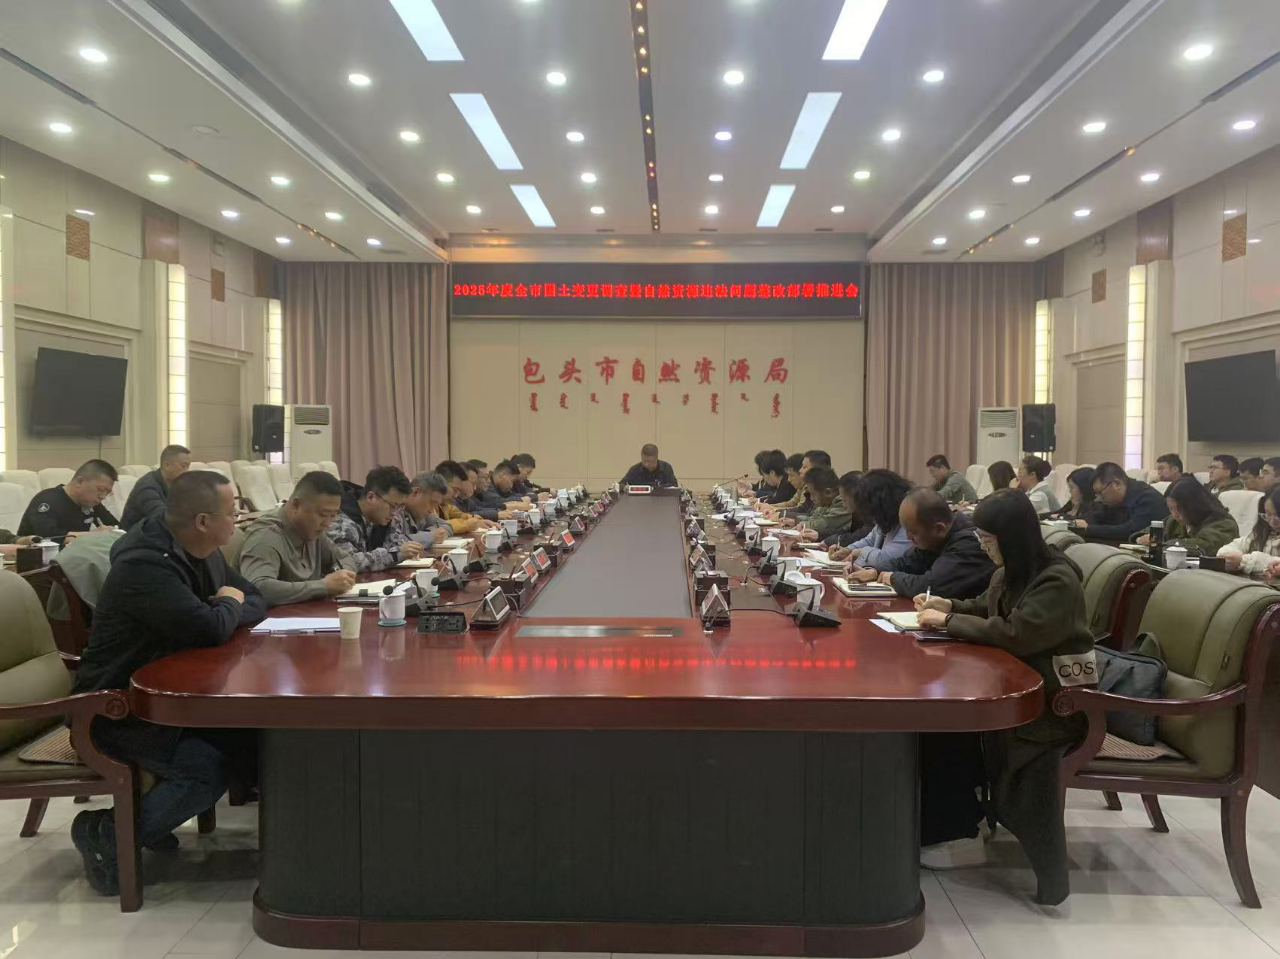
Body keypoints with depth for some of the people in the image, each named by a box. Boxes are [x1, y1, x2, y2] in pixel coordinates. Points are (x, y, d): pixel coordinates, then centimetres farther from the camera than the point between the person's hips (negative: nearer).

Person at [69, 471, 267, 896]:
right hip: (119, 711, -9)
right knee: (207, 769, -27)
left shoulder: (202, 554, 4)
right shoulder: (146, 566, -27)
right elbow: (208, 629, -34)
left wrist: (226, 611, -11)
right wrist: (229, 604, -11)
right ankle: (106, 834, -6)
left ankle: (151, 813, 8)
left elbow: (255, 601, 12)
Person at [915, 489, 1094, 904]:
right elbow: (986, 609, 25)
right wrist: (949, 605, 4)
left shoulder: (1058, 582, -20)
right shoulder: (1011, 571, 7)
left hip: (1057, 694, -8)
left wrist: (948, 621, -20)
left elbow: (1015, 634, -29)